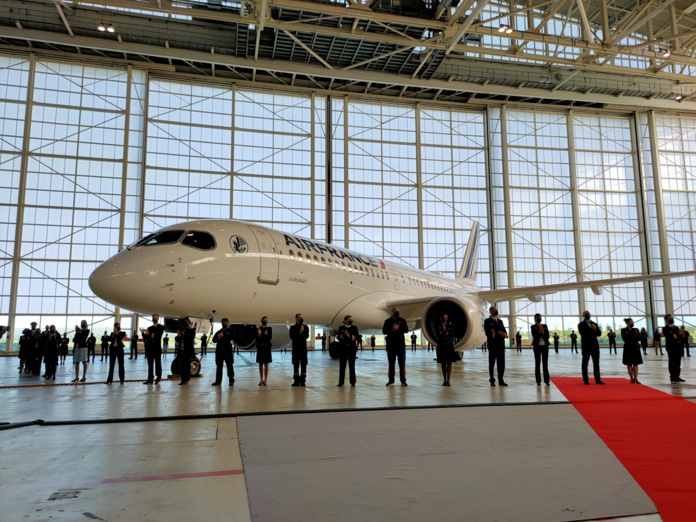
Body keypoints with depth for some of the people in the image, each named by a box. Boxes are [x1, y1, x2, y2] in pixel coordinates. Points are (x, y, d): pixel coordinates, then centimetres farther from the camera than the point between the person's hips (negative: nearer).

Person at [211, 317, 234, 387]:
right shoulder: (218, 332, 18)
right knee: (219, 366, 5)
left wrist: (223, 335, -18)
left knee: (229, 365, -2)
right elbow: (213, 340, 8)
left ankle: (231, 381, 2)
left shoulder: (230, 331, 7)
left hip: (228, 350, -4)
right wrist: (218, 337, -12)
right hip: (219, 350, 4)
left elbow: (232, 337, -12)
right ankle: (218, 381, 11)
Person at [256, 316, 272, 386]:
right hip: (260, 348, 1)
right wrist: (259, 334, -17)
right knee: (260, 364, 6)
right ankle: (261, 380, 14)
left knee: (266, 364, 0)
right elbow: (257, 339, -1)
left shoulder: (269, 329, 3)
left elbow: (270, 338, -7)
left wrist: (266, 334, -23)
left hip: (267, 348, -1)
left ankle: (265, 380, 3)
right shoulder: (258, 329, 5)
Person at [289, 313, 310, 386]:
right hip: (296, 348, 0)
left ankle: (303, 380, 3)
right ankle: (296, 381, 7)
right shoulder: (292, 328, 6)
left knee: (303, 365, -1)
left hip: (303, 348, 0)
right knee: (296, 365, 2)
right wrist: (300, 332, -14)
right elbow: (292, 337, -9)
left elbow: (306, 336, -6)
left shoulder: (305, 327, 8)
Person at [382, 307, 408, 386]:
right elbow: (384, 331, -1)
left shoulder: (402, 320, 4)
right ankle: (391, 380, 13)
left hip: (401, 344, -1)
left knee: (402, 363, 0)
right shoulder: (388, 321, 5)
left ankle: (403, 380, 4)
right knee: (391, 363, 7)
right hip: (391, 345, 1)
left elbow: (406, 330, -4)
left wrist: (398, 328, -19)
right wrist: (391, 329, -17)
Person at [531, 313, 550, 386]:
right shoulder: (533, 327, 0)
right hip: (537, 346, -2)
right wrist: (539, 330, -11)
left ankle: (546, 380, 6)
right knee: (537, 364, 2)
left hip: (545, 346, 2)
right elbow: (535, 336, -12)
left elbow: (547, 336, 0)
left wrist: (543, 332, -15)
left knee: (545, 364, 3)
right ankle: (538, 381, 4)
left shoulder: (545, 326, 9)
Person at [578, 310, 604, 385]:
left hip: (595, 345, 4)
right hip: (586, 346, -4)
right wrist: (591, 329, -15)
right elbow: (582, 333, -17)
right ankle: (585, 380, 6)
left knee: (596, 363, 4)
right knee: (585, 363, 1)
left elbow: (599, 333, 5)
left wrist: (595, 329, -13)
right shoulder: (581, 324, 0)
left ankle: (598, 379, 8)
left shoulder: (594, 324, 14)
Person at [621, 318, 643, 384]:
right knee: (629, 364, 2)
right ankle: (631, 378, 10)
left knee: (636, 363, 1)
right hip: (628, 348, -3)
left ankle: (635, 378, 3)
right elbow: (625, 339, -13)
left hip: (636, 348, 3)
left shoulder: (636, 329, 9)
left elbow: (640, 339, 3)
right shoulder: (623, 330, -2)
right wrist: (632, 337, -14)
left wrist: (637, 335, -15)